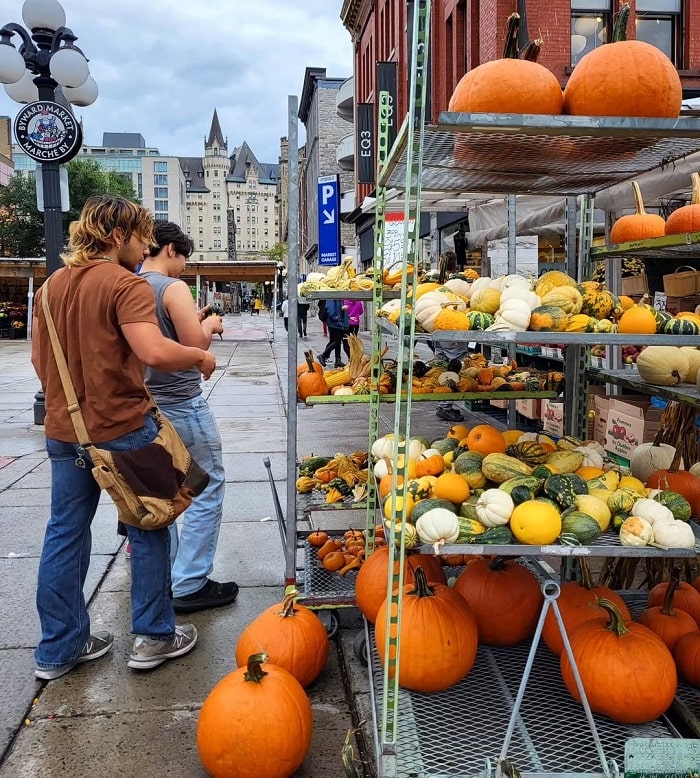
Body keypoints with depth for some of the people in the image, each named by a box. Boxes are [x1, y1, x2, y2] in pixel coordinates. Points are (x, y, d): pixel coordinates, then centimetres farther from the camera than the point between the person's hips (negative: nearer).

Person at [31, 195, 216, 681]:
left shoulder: (52, 285, 10)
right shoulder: (127, 285, -14)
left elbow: (39, 357, 15)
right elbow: (155, 352, -28)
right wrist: (201, 357, -12)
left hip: (64, 431, 7)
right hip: (123, 428, -7)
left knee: (65, 532, 13)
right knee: (148, 530, 8)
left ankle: (58, 649, 23)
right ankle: (154, 636, 19)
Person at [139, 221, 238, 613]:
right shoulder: (173, 288, -15)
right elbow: (195, 346, -18)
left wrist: (193, 323, 14)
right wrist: (209, 325, 1)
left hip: (147, 405, 9)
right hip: (183, 407, -8)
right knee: (208, 490, 1)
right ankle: (189, 585, 3)